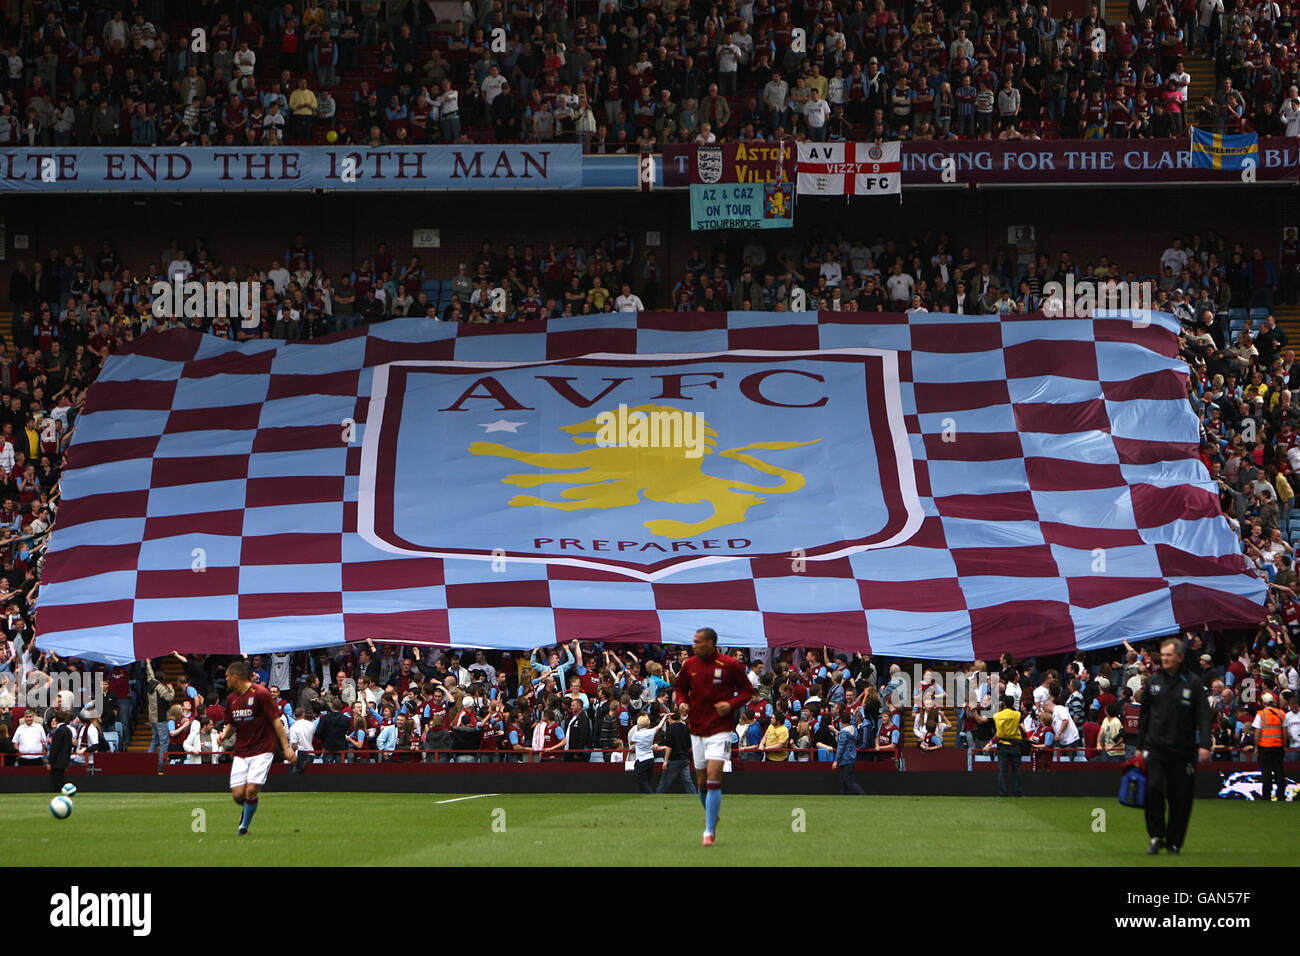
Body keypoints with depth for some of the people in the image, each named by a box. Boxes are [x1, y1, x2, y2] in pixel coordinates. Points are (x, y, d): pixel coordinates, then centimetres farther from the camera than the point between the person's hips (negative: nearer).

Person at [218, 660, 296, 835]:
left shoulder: (260, 694, -10)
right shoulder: (231, 699, 9)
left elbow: (276, 720, -8)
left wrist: (286, 747, -12)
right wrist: (225, 734, -1)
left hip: (261, 751, -5)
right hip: (240, 753, 5)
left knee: (251, 791, -16)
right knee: (238, 794, -6)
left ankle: (244, 825, 4)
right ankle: (247, 809, 28)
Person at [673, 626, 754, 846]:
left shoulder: (729, 665, -7)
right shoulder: (689, 665, 4)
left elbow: (747, 691, 2)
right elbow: (681, 689, 18)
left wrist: (731, 704, -15)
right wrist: (682, 703, -4)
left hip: (720, 730, -5)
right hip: (697, 730, 5)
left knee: (713, 779, -16)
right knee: (702, 782, 10)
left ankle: (709, 831, -14)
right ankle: (712, 817, 36)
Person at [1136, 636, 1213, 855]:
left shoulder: (1193, 683, 1)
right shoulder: (1152, 682, 9)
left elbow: (1203, 715, -2)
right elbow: (1144, 715, 16)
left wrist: (1204, 744, -14)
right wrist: (1140, 746, 13)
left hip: (1183, 751, -1)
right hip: (1155, 746, 1)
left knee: (1181, 798, 1)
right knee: (1153, 789, -17)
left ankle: (1174, 842, 14)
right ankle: (1156, 835, -6)